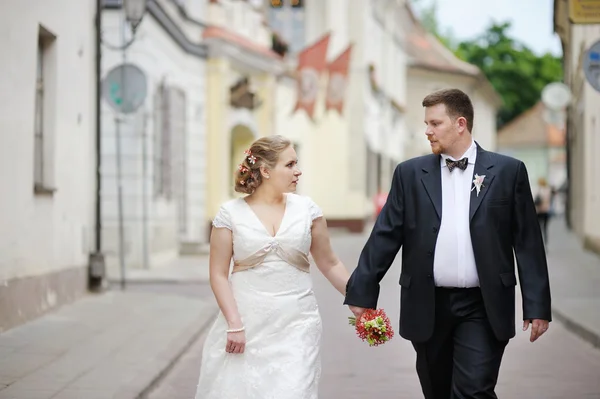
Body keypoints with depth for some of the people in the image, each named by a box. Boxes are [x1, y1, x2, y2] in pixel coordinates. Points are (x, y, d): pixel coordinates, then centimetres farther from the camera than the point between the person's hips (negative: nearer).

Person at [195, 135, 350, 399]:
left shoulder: (306, 209, 4)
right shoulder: (231, 213, -1)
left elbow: (330, 264, 11)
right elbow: (219, 274, 0)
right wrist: (234, 324, -8)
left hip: (296, 325, 1)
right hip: (246, 322, -1)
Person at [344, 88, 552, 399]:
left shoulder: (508, 171, 1)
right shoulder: (410, 173, 6)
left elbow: (528, 243, 1)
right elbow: (385, 236, 4)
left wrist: (537, 305, -3)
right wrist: (362, 292, -2)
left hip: (482, 307, -2)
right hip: (427, 307, 3)